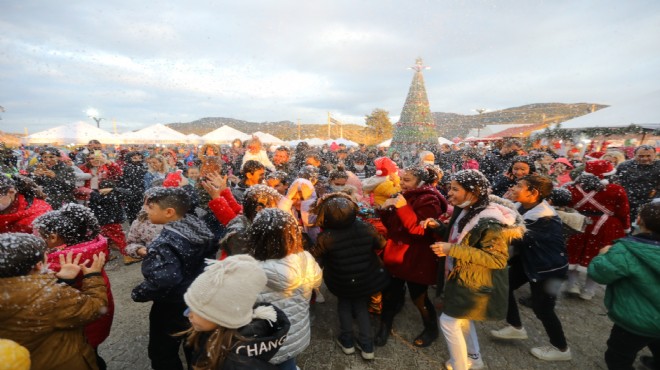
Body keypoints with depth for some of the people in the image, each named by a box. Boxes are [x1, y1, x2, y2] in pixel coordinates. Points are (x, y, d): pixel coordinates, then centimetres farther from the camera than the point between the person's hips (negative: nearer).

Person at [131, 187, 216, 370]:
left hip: (173, 307, -7)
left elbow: (161, 281, -41)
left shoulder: (165, 242, -31)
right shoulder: (198, 227, -8)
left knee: (163, 355, 19)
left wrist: (138, 293, -19)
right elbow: (209, 255, 8)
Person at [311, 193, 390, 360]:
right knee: (361, 306, 26)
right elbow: (382, 245, -2)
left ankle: (347, 341, 33)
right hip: (367, 280, 2)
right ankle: (367, 346, 28)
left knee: (344, 303, 28)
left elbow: (314, 257, -10)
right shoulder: (366, 228, -20)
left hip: (341, 284, -1)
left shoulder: (325, 237, -29)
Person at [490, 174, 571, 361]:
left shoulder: (544, 217, -32)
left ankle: (561, 349, 32)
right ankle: (516, 327, 31)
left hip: (549, 267, -8)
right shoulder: (524, 207, -5)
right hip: (529, 260, 9)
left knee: (541, 308, 5)